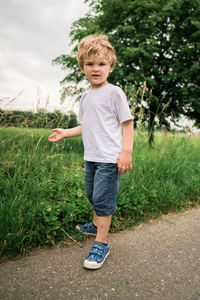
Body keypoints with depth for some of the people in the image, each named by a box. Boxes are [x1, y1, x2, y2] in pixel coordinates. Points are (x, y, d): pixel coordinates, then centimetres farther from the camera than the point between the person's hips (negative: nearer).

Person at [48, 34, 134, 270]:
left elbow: (127, 123, -9)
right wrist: (65, 133, 15)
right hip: (90, 157, 8)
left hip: (109, 158, -8)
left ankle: (101, 244, 11)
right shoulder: (86, 96, 14)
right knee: (92, 195, 22)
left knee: (102, 200, -4)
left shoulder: (114, 92, -7)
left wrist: (126, 152, -17)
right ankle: (96, 225, 46)